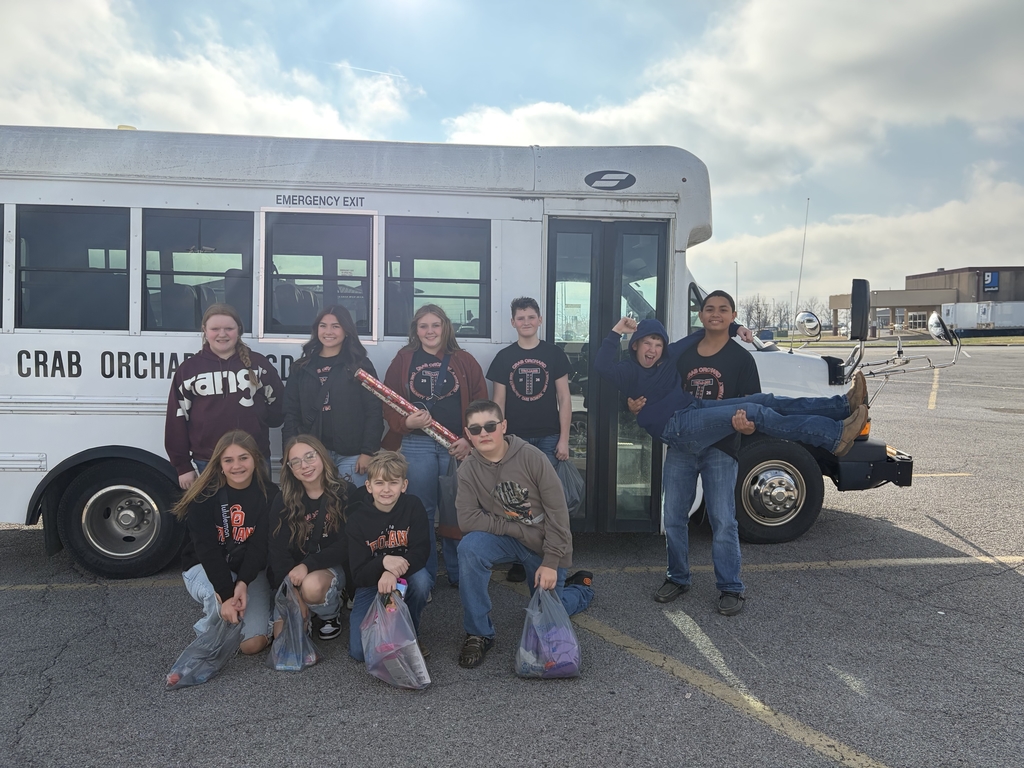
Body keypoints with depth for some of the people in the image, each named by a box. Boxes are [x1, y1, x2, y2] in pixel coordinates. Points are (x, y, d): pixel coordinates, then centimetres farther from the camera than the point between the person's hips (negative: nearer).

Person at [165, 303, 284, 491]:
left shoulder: (258, 363, 5)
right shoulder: (189, 368, 5)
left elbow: (279, 405, 11)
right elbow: (177, 418, 4)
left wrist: (258, 414, -6)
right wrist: (183, 467, 2)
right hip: (207, 463, 0)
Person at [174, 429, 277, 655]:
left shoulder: (269, 494, -10)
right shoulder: (204, 495, -16)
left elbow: (260, 545, -15)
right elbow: (207, 549, -23)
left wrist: (243, 583, -33)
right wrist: (227, 595, -34)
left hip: (250, 571, 1)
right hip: (204, 568, -1)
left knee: (253, 644, -16)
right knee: (218, 597, -37)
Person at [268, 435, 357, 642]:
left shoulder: (346, 492, -8)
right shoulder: (284, 501, -2)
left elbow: (347, 544, -12)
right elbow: (278, 550, -8)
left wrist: (308, 565, -24)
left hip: (333, 567, -2)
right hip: (295, 571, 2)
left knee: (312, 585, -35)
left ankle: (331, 613, -1)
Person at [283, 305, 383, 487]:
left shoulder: (360, 365, 2)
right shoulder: (302, 367, 11)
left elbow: (374, 411, -3)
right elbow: (291, 412, 9)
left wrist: (368, 451, -10)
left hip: (351, 455, -2)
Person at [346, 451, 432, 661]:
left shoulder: (413, 507, -12)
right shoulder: (357, 519, -13)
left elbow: (420, 551, -19)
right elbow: (358, 575, -16)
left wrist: (394, 573, -38)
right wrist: (384, 562, -37)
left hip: (406, 579, 0)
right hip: (370, 585, 0)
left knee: (422, 579, -35)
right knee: (359, 651, -16)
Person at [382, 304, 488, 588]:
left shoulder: (464, 361, 6)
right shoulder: (403, 360, 7)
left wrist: (470, 439, -8)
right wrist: (405, 422, -14)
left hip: (458, 445, 0)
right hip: (416, 444, 0)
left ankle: (458, 574, 20)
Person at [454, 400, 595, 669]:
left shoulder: (531, 457, -20)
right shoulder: (468, 469, -12)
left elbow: (557, 511, -16)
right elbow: (467, 519, -19)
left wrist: (551, 561, -16)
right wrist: (518, 528, -22)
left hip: (546, 545, -2)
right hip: (508, 540, 2)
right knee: (469, 547, -29)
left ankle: (582, 586, 36)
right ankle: (478, 634, -13)